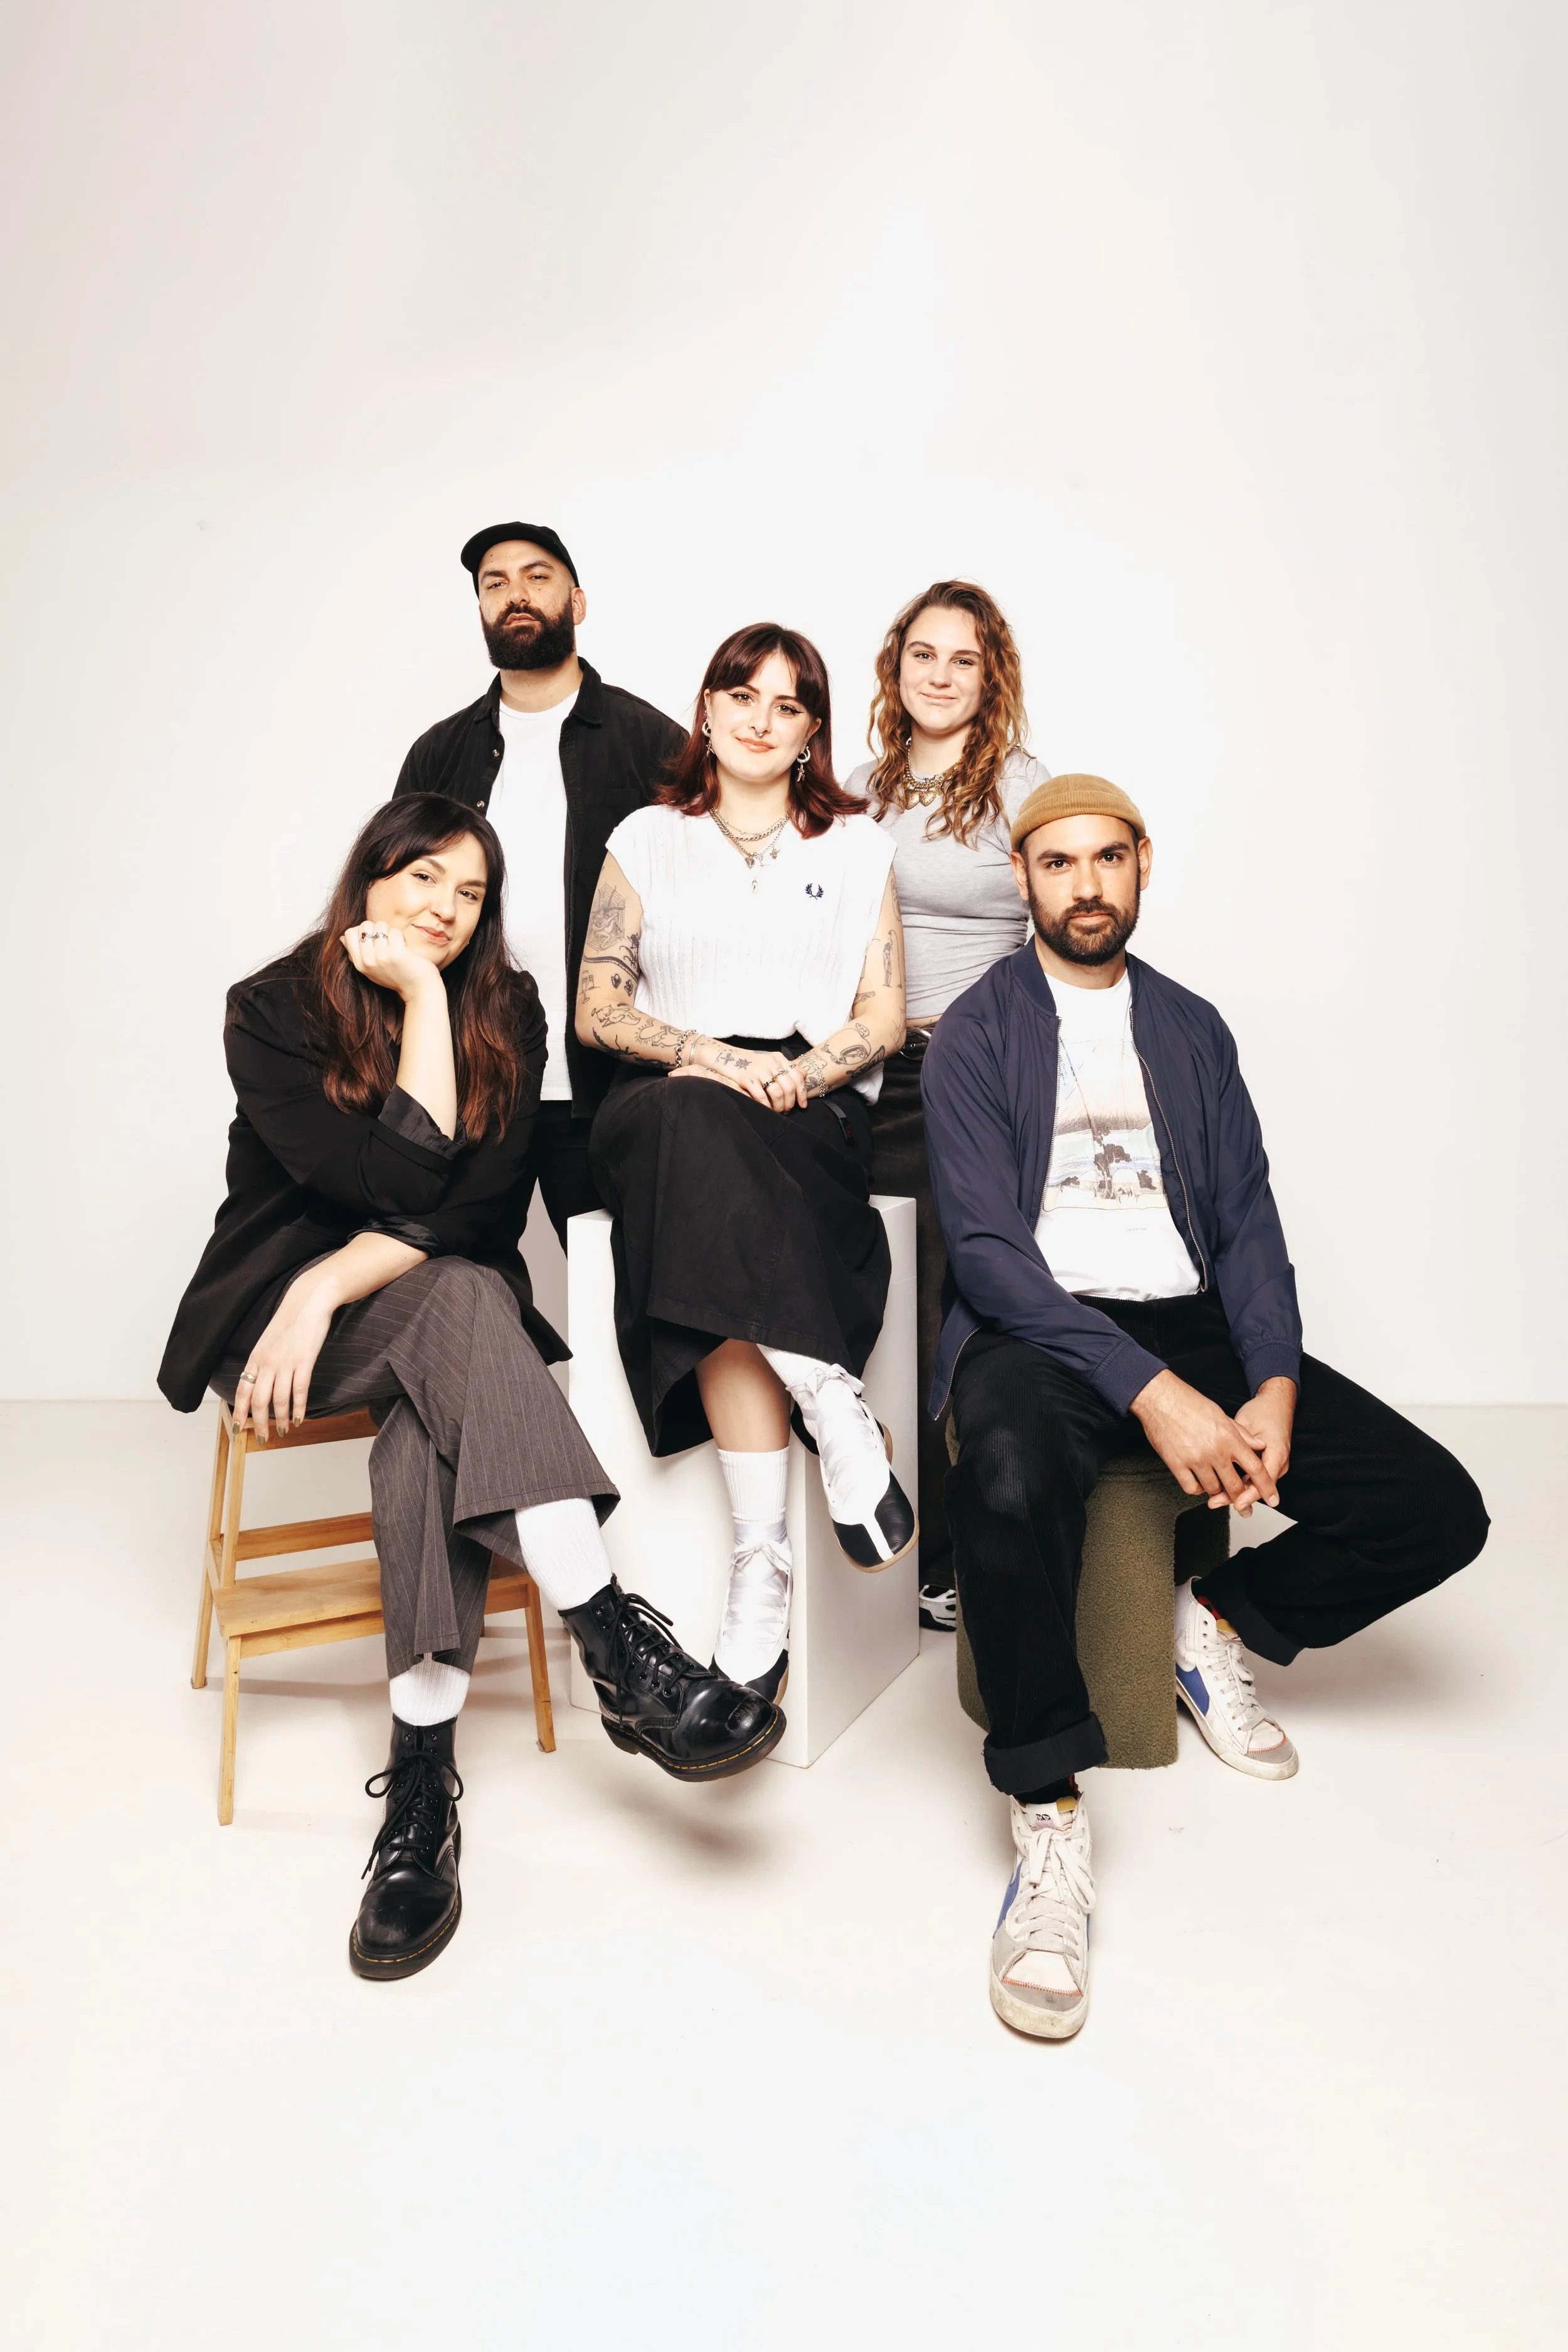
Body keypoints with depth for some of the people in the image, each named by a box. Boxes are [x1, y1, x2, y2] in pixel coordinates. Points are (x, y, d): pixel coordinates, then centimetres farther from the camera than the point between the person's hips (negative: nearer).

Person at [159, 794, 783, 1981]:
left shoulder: (506, 1011, 0)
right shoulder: (274, 1010, -7)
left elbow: (484, 1205, -10)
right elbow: (404, 1185, -20)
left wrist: (332, 1288, -20)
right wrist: (421, 1000, -19)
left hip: (445, 1307, 2)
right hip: (283, 1301, -2)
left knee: (436, 1424, -33)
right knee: (462, 1303, -33)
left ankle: (422, 1780, -30)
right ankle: (619, 1642, -40)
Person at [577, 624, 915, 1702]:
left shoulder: (857, 844, 18)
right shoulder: (645, 841, 18)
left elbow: (884, 1019, 10)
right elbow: (598, 1010, 9)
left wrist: (790, 1076, -11)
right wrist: (711, 1056, -9)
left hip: (813, 1114, 0)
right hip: (666, 1114, 1)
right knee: (690, 1117, -38)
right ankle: (836, 1407, -34)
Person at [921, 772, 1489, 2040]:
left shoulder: (1192, 1028, 16)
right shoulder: (977, 1033, 2)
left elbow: (1247, 1222, 10)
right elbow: (988, 1249, -10)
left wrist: (1272, 1387, -9)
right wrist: (1151, 1391, -21)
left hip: (1192, 1324, 5)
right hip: (1042, 1330, -4)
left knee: (1439, 1508, -11)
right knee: (1012, 1479, -39)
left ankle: (1217, 1623, 15)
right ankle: (1051, 1821, -18)